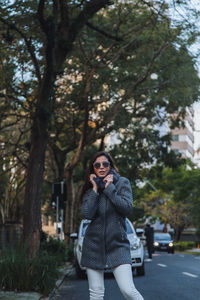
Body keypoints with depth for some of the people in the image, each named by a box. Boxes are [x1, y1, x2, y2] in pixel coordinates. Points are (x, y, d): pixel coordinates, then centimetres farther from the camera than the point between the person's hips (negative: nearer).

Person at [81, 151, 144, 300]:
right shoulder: (90, 189, 10)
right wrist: (95, 189, -5)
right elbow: (87, 214, -6)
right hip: (94, 244, 3)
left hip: (117, 243, -3)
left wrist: (109, 187, -8)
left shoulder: (122, 182, 4)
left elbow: (127, 207, -12)